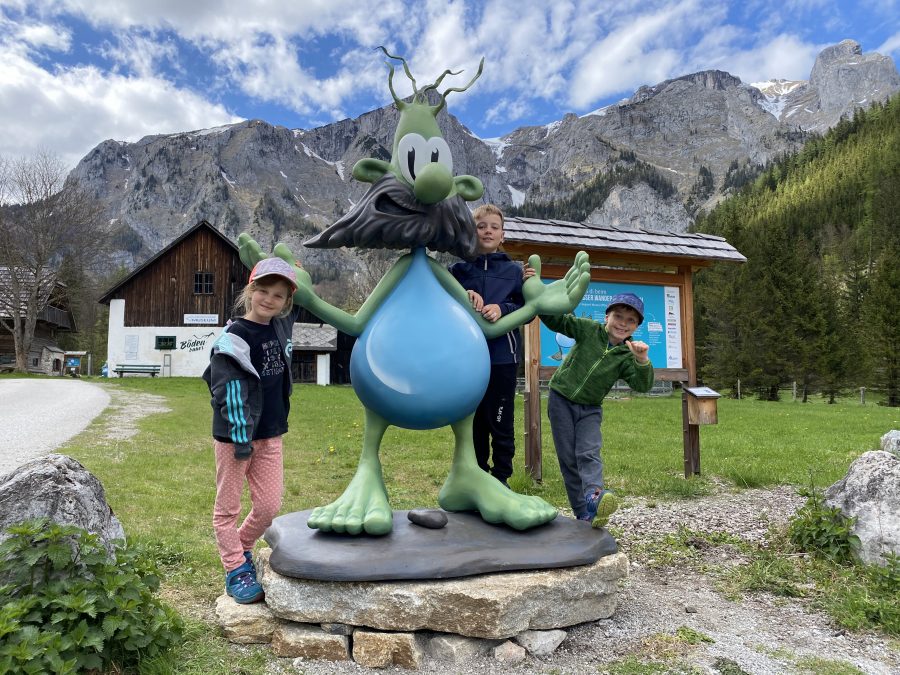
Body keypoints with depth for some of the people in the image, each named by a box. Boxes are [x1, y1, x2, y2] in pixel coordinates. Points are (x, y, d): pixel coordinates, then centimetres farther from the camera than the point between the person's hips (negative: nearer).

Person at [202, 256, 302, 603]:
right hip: (234, 436, -6)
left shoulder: (281, 327, 4)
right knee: (228, 508, 9)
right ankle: (237, 571, 23)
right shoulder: (235, 336, -16)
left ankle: (240, 548, 35)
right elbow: (231, 392, -20)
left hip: (271, 435, 6)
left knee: (269, 507, 11)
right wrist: (241, 439, -22)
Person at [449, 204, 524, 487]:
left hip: (502, 358, -1)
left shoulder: (513, 270, 7)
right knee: (473, 423, 12)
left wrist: (503, 309, -16)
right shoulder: (459, 268, 9)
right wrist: (464, 295, -17)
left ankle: (500, 478, 19)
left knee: (501, 423, 3)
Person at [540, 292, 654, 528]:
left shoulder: (627, 356, -4)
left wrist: (642, 360, -38)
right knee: (568, 458, -1)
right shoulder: (589, 330, -7)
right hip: (561, 400, -1)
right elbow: (555, 320, -11)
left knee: (589, 453, -19)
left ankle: (593, 497, -37)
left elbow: (642, 385, -18)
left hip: (590, 409, 1)